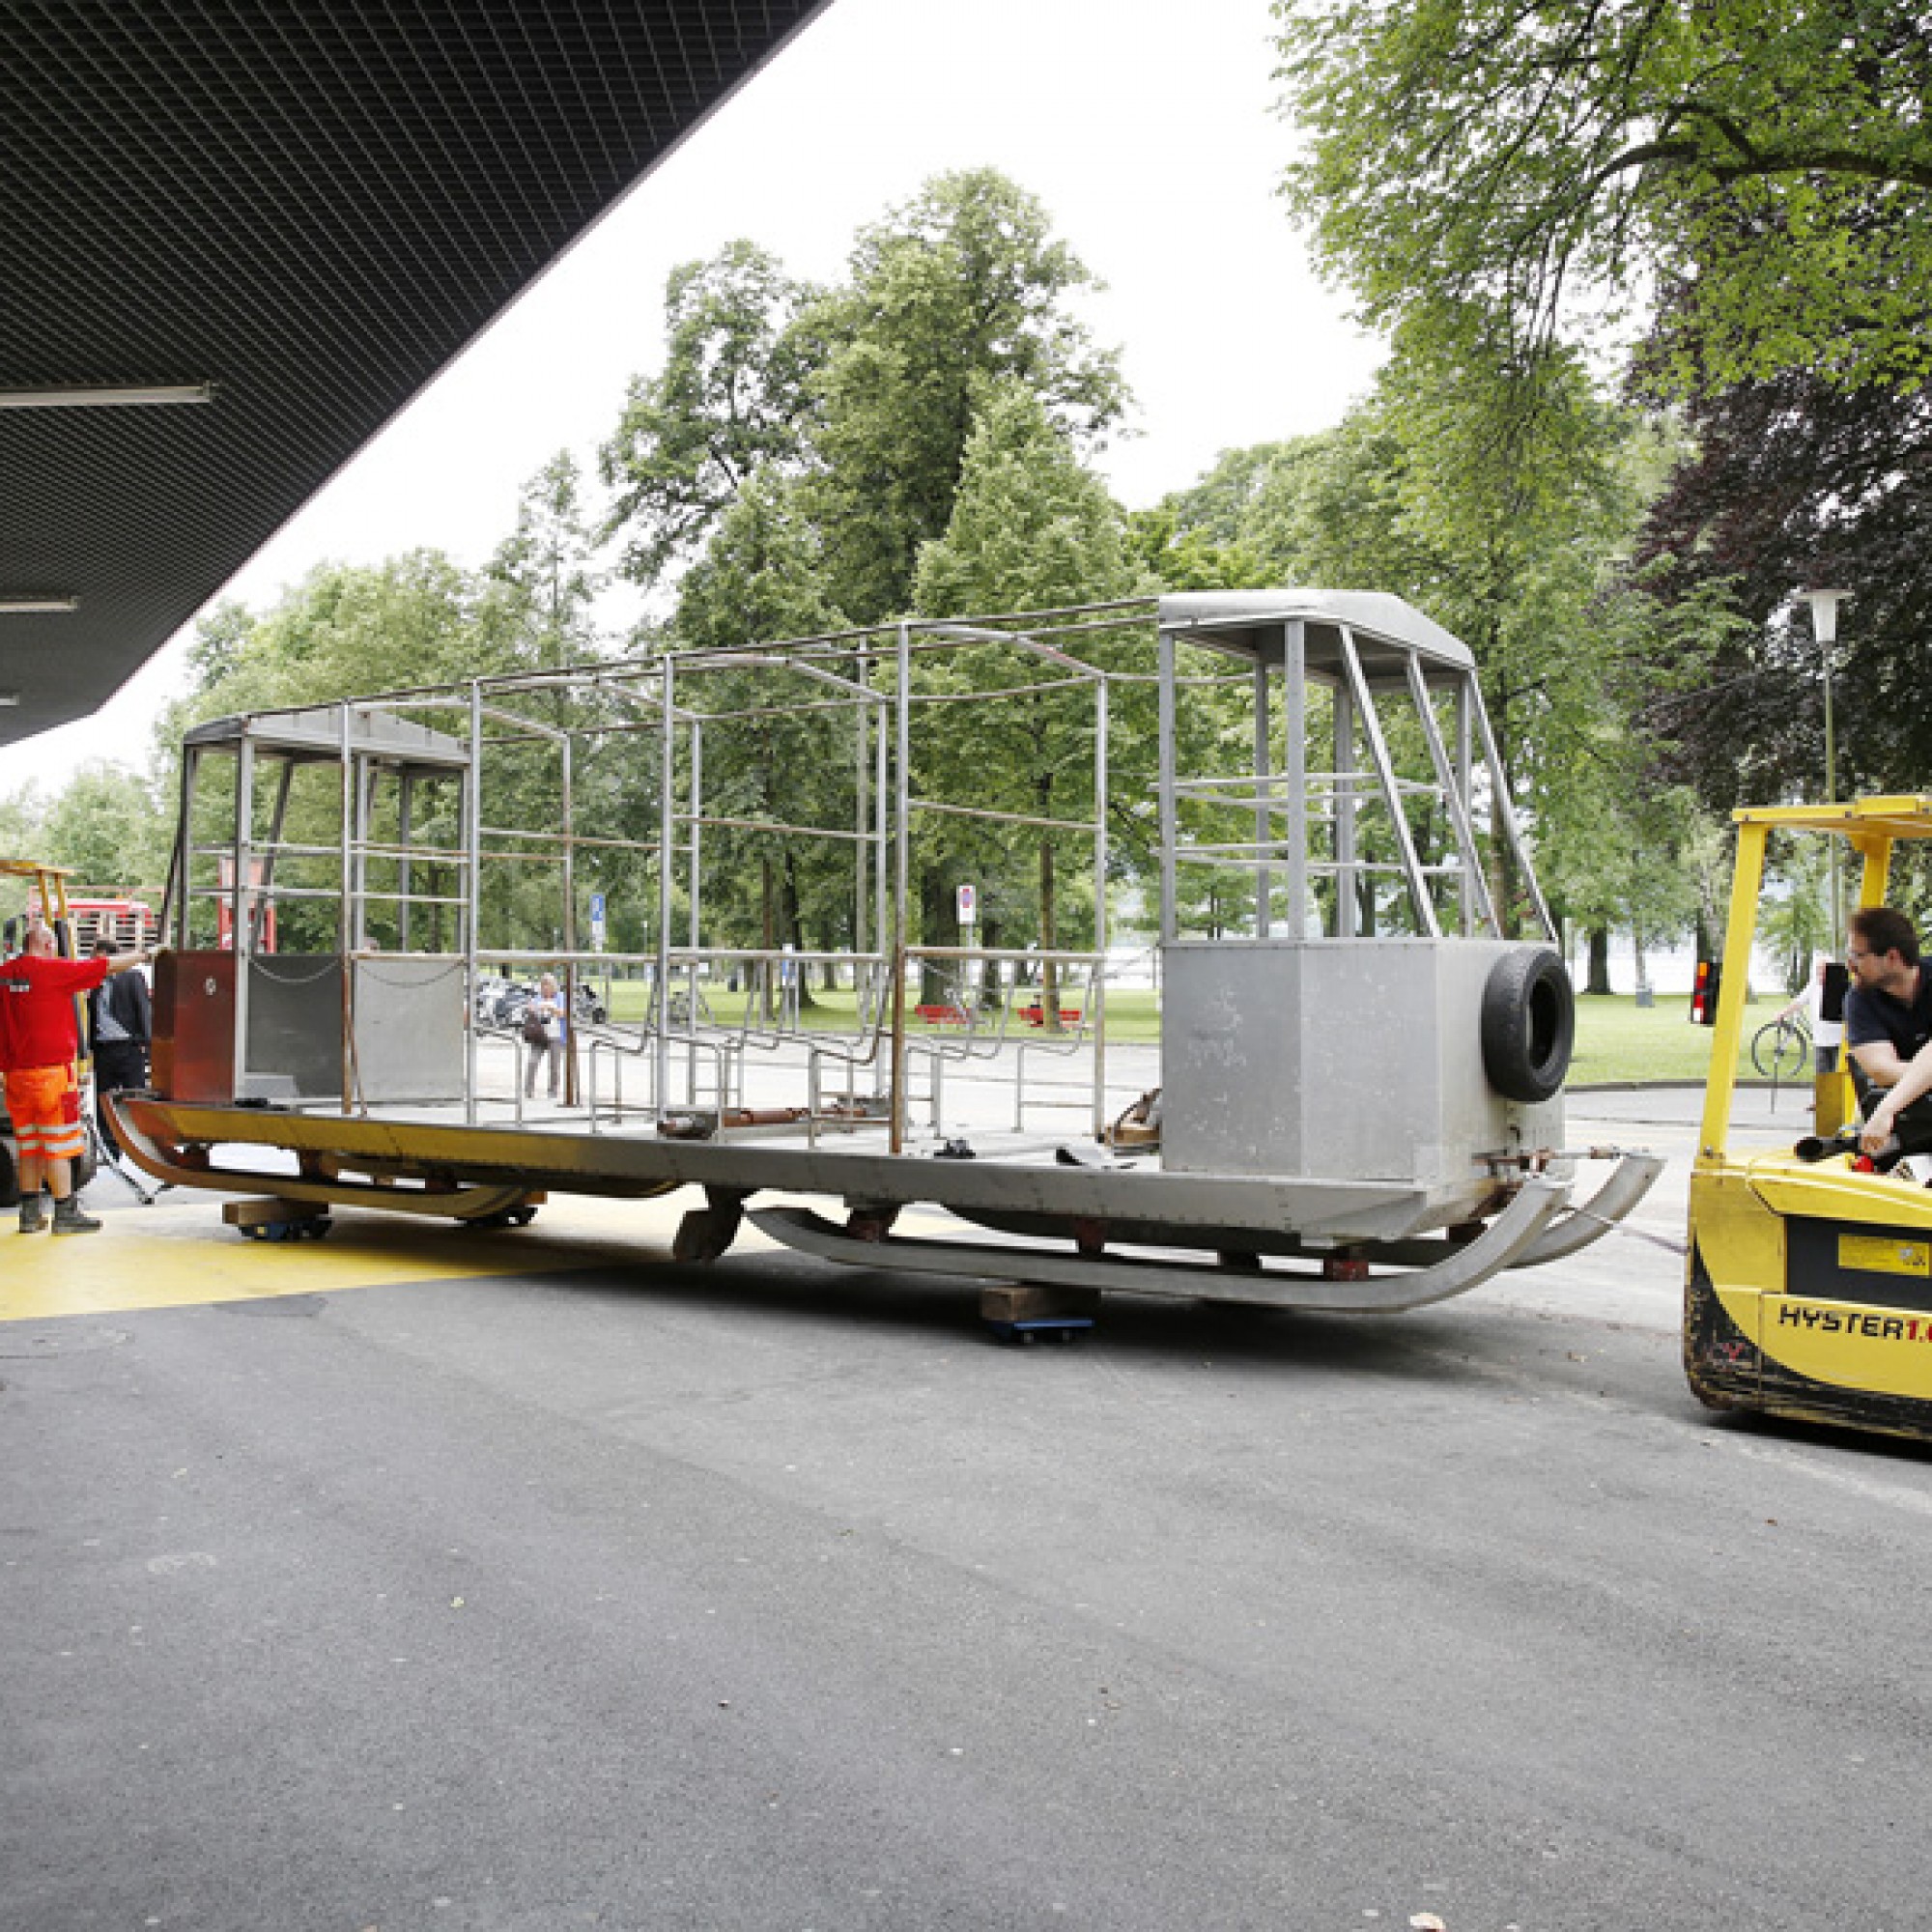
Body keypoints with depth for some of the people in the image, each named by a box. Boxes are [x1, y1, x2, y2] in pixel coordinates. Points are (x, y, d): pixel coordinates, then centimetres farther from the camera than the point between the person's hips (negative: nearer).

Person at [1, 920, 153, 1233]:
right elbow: (106, 967, -7)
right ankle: (65, 1212, 2)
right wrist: (143, 956, 6)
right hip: (50, 1069, -7)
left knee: (28, 1144, 13)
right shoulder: (52, 970, -11)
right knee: (58, 1144, -1)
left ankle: (30, 1212, 17)